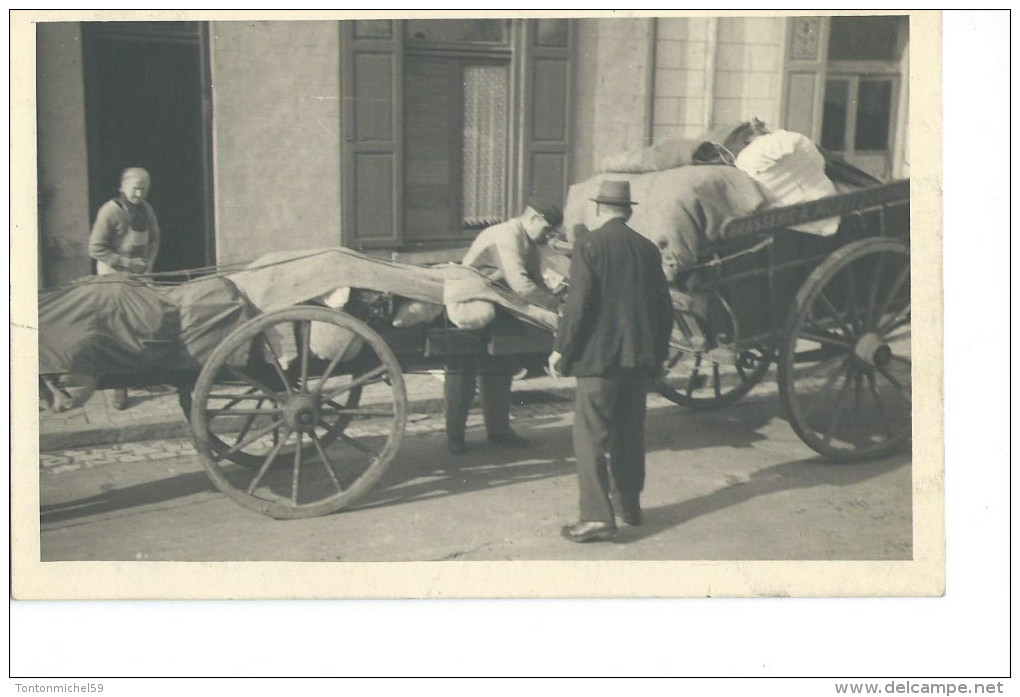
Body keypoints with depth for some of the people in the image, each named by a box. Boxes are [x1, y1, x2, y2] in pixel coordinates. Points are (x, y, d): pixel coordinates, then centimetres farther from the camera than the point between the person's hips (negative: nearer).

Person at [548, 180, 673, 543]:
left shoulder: (589, 245, -9)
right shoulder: (648, 248, 8)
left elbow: (578, 304, -14)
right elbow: (664, 307, 11)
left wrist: (561, 349, -5)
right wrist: (657, 354, 21)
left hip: (598, 357, -6)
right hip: (638, 357, 6)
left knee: (591, 435, -3)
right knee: (629, 431, 17)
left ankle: (597, 515, -8)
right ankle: (629, 502, 29)